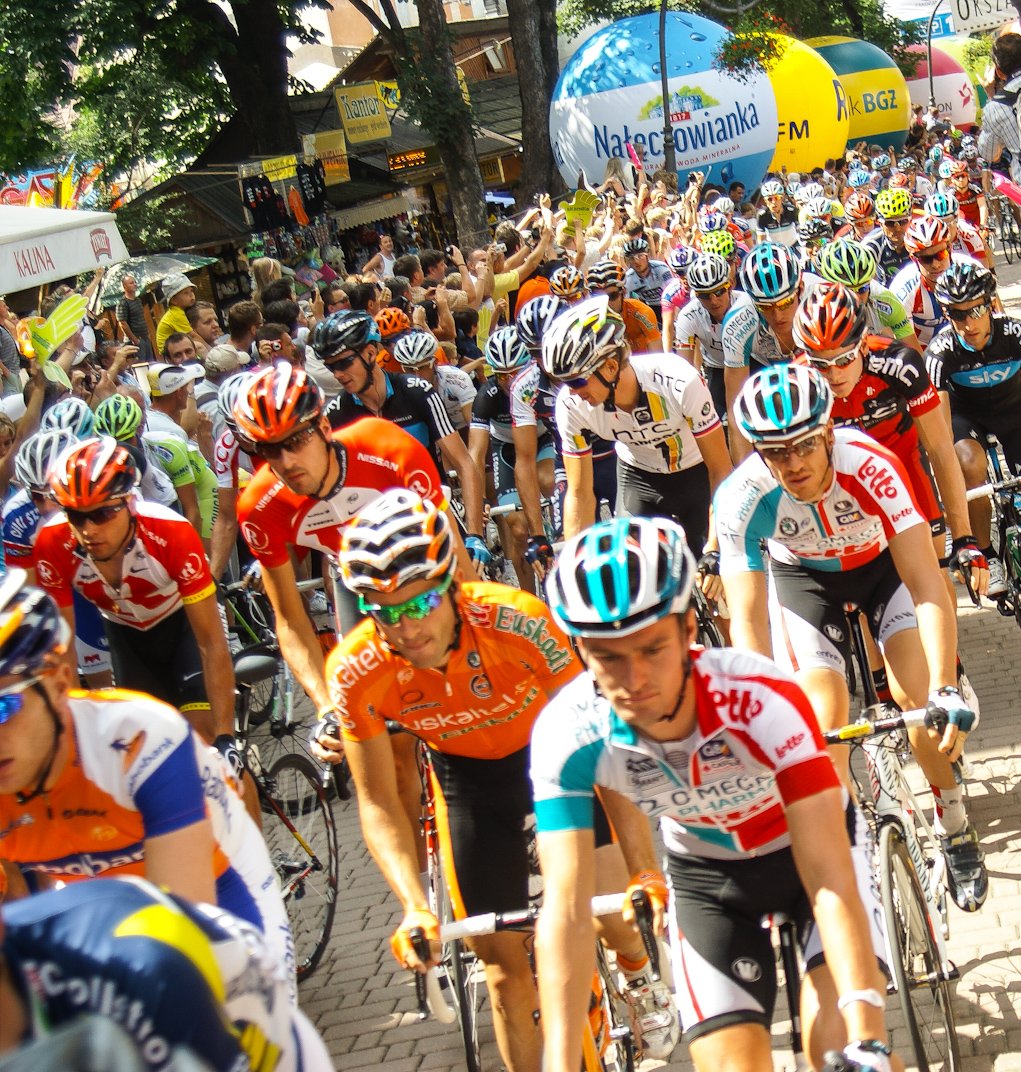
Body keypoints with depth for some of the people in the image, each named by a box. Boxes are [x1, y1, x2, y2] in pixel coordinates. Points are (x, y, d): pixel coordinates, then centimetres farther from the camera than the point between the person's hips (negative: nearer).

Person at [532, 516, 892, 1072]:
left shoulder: (764, 699, -38)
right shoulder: (566, 733, -30)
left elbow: (831, 883, -41)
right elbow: (565, 911, -32)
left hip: (808, 844, -2)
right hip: (705, 873, 2)